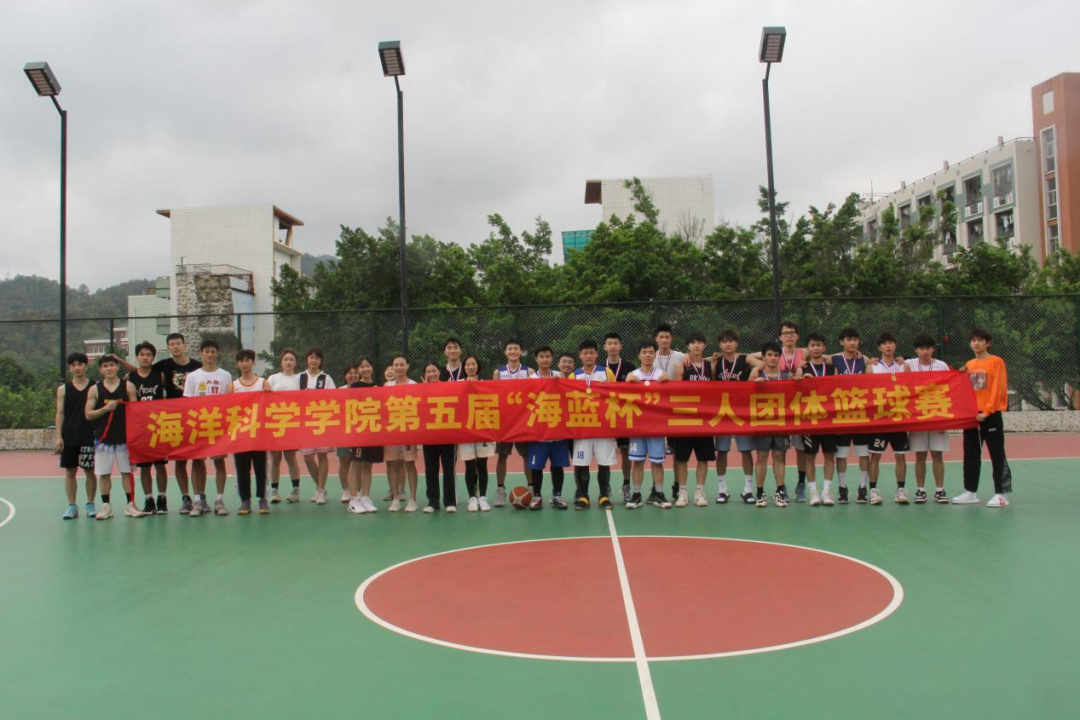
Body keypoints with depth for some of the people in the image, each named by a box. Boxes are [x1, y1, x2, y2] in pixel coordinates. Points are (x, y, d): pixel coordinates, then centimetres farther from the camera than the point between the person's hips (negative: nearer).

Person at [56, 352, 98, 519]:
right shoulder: (63, 389, 6)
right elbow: (60, 413, 5)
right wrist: (58, 436, -2)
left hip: (90, 436, -1)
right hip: (69, 437, 1)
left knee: (90, 471, 3)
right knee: (70, 471, 4)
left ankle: (90, 504, 13)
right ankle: (72, 506, 11)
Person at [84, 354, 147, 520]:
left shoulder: (128, 386, 3)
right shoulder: (95, 389, 4)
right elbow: (88, 415, 1)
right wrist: (105, 409, -15)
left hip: (124, 436, -1)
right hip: (103, 437, 1)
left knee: (127, 471, 3)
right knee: (103, 473, 4)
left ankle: (130, 505, 9)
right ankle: (106, 506, 13)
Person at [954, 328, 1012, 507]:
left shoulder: (996, 362, -5)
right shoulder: (969, 365, 12)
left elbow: (998, 389, -11)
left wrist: (987, 410, -17)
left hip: (991, 415, -6)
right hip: (971, 415, 6)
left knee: (997, 455, 0)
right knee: (971, 455, 9)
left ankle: (1000, 494, 4)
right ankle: (970, 492, 17)